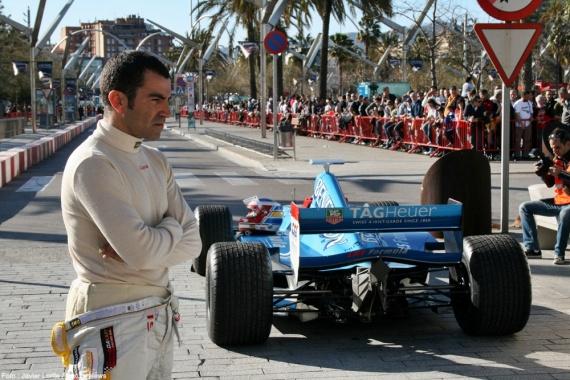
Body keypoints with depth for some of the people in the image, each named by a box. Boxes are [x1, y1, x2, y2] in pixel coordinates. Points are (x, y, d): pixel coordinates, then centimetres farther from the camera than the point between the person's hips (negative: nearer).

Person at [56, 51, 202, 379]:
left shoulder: (155, 161, 8)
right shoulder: (92, 163, -16)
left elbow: (192, 243, 3)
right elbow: (142, 251, -23)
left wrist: (136, 248, -14)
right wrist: (171, 227, -3)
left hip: (161, 316, 7)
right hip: (113, 326, -7)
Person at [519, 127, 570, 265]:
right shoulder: (557, 159, 10)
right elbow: (550, 183, 14)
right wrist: (542, 173, -5)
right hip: (557, 201, 8)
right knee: (525, 207, 3)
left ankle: (559, 253, -30)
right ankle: (532, 248, -6)